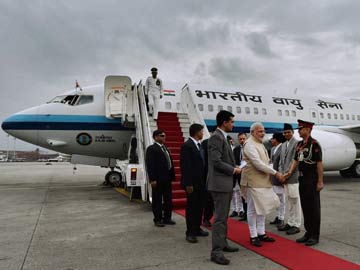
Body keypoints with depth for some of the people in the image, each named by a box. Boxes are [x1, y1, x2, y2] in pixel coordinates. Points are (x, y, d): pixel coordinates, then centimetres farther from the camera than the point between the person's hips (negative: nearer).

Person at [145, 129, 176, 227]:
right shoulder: (151, 149, -8)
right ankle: (158, 219, 16)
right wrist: (152, 179, -18)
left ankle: (167, 218, 25)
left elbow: (170, 162, 15)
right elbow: (149, 165, -14)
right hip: (158, 179, -8)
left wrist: (172, 175, 9)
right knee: (157, 200, 4)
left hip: (167, 178, 8)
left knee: (168, 199, 13)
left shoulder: (165, 148, 17)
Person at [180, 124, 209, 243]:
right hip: (192, 183, -8)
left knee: (199, 206, 14)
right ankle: (190, 232, 11)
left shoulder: (199, 145, 13)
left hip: (201, 182, 8)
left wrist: (204, 180, 10)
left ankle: (197, 228, 26)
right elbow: (185, 166, -16)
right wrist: (188, 184, -18)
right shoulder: (187, 146, -13)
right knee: (191, 207, 1)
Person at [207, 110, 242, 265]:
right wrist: (233, 170, -12)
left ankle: (222, 244, 29)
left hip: (225, 183, 10)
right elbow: (216, 162, -23)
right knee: (220, 218, -6)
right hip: (219, 183, -10)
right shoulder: (216, 137, -16)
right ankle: (216, 251, 1)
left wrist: (233, 168, 6)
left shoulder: (222, 137, 15)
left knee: (224, 217, 18)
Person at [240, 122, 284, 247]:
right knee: (253, 209, 1)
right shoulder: (249, 144, -15)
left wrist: (272, 174, 6)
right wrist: (275, 173, -17)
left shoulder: (260, 144, 14)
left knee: (262, 208, 15)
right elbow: (258, 163, -21)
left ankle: (261, 233, 26)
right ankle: (253, 236, 13)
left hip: (263, 180, 9)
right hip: (253, 181, -9)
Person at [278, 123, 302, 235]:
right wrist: (281, 174, 4)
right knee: (289, 201, 14)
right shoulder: (283, 145, 16)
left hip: (293, 177, -7)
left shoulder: (296, 143, -8)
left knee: (295, 201, 0)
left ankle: (296, 225, 10)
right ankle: (290, 223, 24)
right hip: (285, 178, 7)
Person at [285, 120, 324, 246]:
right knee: (305, 207, 13)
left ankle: (315, 236, 13)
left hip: (312, 180, -8)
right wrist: (290, 172, -1)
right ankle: (308, 233, 25)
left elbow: (319, 163, -15)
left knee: (313, 208, 2)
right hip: (302, 179, 8)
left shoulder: (314, 144, -13)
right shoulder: (299, 144, 11)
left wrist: (320, 181, -15)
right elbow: (296, 160, 13)